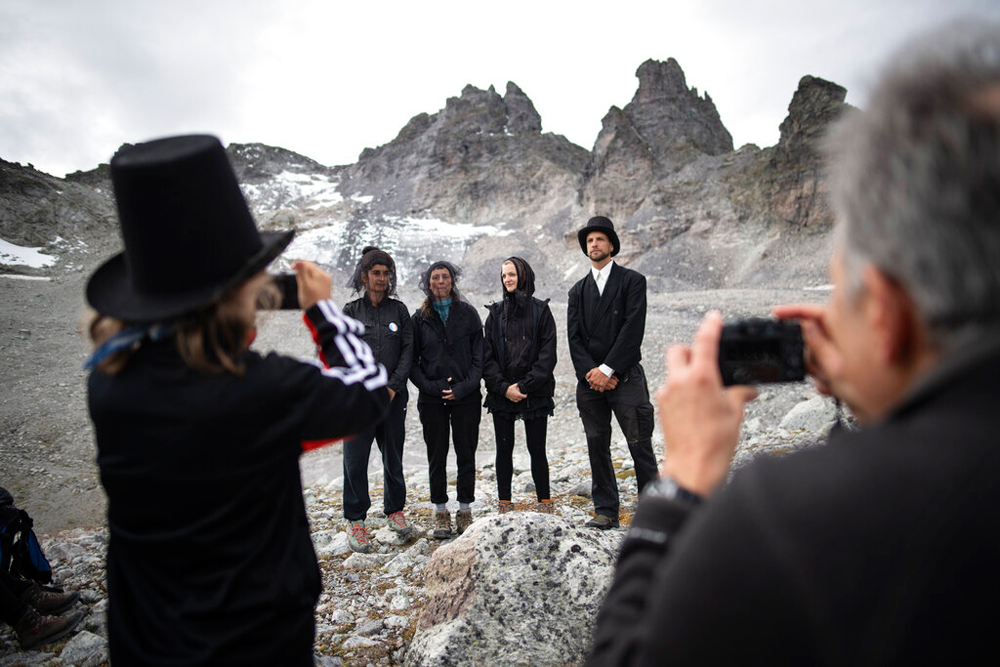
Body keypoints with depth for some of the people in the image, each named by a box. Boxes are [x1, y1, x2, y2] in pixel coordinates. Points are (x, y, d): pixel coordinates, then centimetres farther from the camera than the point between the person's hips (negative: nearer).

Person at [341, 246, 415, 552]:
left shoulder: (399, 310, 8)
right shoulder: (350, 312, 5)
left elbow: (407, 351, 3)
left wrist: (392, 387, -8)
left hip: (393, 398, 2)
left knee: (393, 458, 11)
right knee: (355, 460, 0)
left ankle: (395, 510, 29)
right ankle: (355, 520, 15)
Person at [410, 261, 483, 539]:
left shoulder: (468, 313, 4)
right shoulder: (420, 317, 5)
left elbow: (479, 355, 1)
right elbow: (412, 360, 5)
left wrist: (464, 387, -10)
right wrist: (430, 386, -9)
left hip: (466, 397, 0)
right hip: (432, 399, 1)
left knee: (466, 455, 5)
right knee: (436, 457, 7)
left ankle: (465, 512, 17)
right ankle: (441, 513, 18)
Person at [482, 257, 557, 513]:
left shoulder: (540, 310, 3)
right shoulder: (496, 313, 9)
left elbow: (547, 354, -4)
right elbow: (487, 356, 4)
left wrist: (524, 385, -12)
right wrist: (503, 387, -9)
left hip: (535, 393, -2)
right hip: (502, 394, 2)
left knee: (537, 449, 2)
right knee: (504, 449, 6)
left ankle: (544, 503, 13)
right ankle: (504, 504, 14)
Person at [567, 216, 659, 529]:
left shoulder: (632, 281, 3)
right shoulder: (578, 291, 16)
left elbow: (633, 329, -8)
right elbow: (574, 337, 6)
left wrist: (608, 369, -13)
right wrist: (590, 372, -9)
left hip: (625, 377, -4)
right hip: (590, 381, 4)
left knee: (640, 445, -3)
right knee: (597, 447, 7)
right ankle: (606, 512, 16)